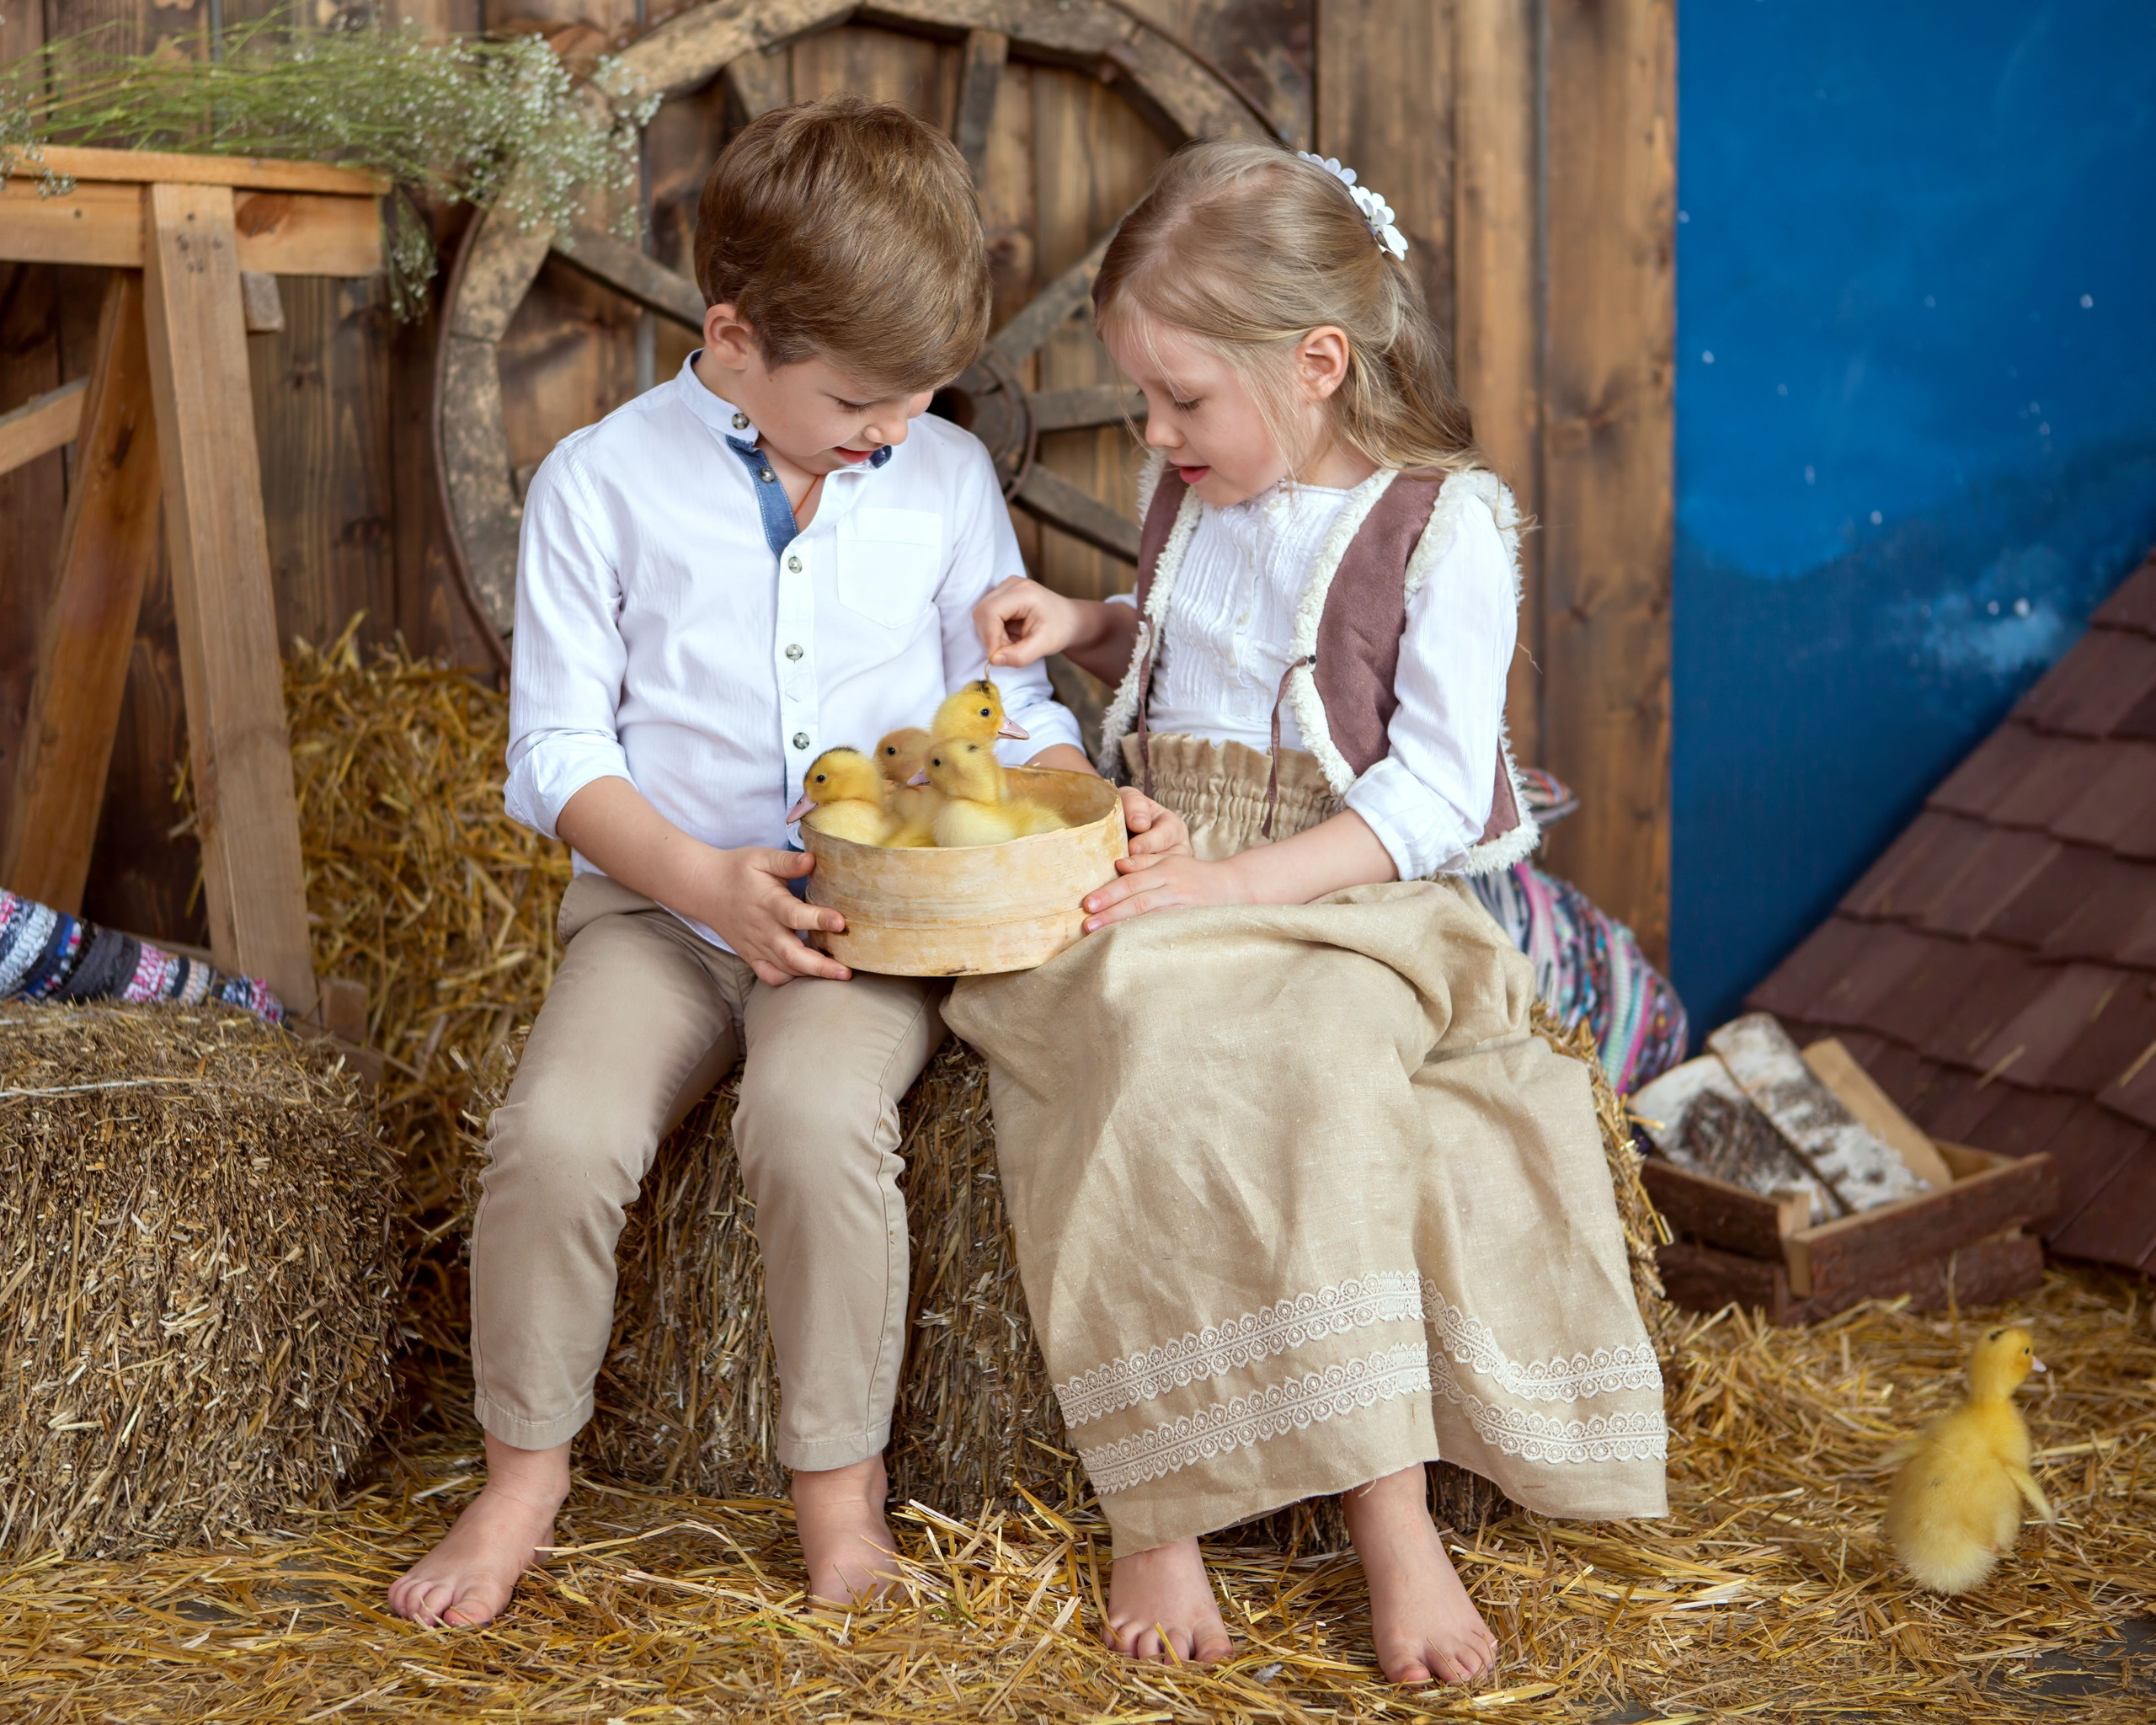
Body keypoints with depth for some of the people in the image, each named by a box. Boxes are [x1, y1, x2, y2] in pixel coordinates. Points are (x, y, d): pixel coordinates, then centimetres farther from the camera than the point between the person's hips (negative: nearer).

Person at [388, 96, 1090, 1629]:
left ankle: (842, 1487, -11)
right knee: (558, 1130, -26)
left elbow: (1014, 708, 11)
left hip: (879, 912, 0)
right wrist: (705, 880, -17)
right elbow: (559, 752, -1)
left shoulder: (947, 478, 8)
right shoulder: (602, 482, 0)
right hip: (659, 902, 0)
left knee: (818, 1117, -31)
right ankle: (526, 1478, 0)